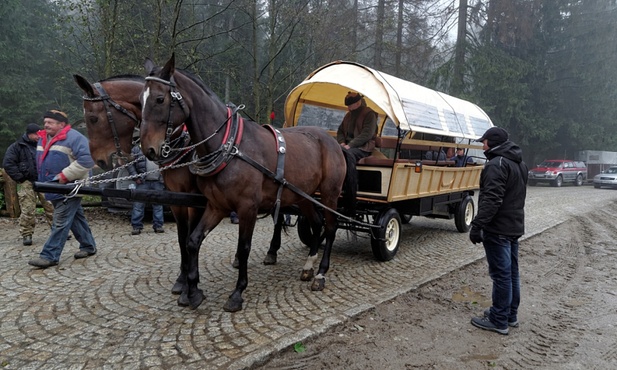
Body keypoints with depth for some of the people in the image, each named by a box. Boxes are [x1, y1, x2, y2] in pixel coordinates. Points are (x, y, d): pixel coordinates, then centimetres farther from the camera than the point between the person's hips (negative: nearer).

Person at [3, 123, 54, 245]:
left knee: (52, 207, 2)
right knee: (28, 211, -3)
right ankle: (26, 235, 8)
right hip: (27, 183, -3)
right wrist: (20, 178, -8)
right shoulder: (17, 147, 1)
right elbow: (8, 164, -4)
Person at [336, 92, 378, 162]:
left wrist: (350, 145, -19)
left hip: (362, 148, -6)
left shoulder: (369, 114, -3)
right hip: (348, 146, 7)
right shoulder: (348, 115, 20)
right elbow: (340, 131, 24)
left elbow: (366, 135, -14)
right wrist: (342, 143, 2)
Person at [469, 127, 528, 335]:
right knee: (512, 272, 16)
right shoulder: (519, 163, 16)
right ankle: (511, 315, 27)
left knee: (501, 274, -4)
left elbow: (491, 200, -25)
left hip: (498, 229, -10)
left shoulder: (497, 164, -18)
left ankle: (498, 321, 5)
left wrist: (477, 225, -23)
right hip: (514, 227, 10)